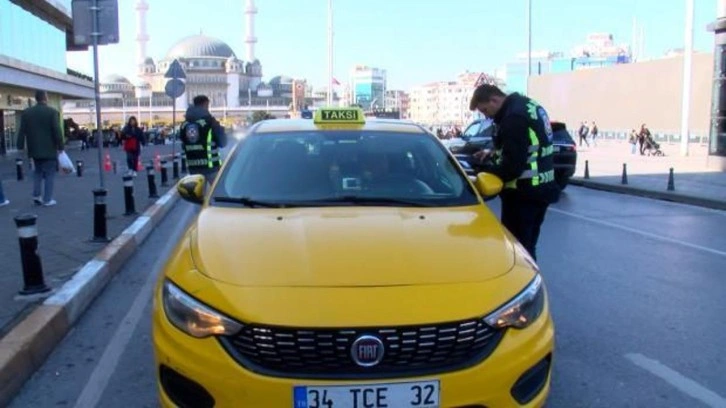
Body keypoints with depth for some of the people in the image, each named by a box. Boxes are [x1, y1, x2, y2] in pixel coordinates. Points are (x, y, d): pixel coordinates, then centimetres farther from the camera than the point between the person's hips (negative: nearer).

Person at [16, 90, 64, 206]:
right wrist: (60, 146, -5)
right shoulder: (52, 112, -10)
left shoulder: (26, 113, 4)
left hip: (34, 149, 5)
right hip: (49, 149, -4)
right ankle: (47, 200, -1)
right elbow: (57, 131, -13)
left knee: (38, 172, 20)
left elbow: (21, 131, 4)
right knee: (49, 174, 2)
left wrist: (21, 146, 8)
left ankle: (36, 195, 9)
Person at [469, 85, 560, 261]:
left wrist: (484, 172, -10)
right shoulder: (529, 106, 12)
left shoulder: (514, 116, -20)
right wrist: (493, 155, 14)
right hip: (540, 189, 10)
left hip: (524, 193, -10)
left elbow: (512, 166, -23)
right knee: (527, 247, 19)